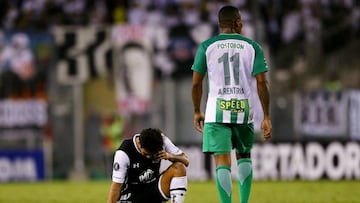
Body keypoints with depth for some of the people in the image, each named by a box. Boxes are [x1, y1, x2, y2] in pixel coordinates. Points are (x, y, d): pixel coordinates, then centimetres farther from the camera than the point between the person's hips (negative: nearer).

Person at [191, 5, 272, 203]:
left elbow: (196, 83, 3)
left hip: (217, 111, -1)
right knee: (244, 156, 22)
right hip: (244, 111, 1)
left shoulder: (207, 46, 3)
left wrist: (197, 111, 16)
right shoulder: (252, 47, 3)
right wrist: (266, 117, 2)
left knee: (222, 162, -4)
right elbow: (261, 83, -2)